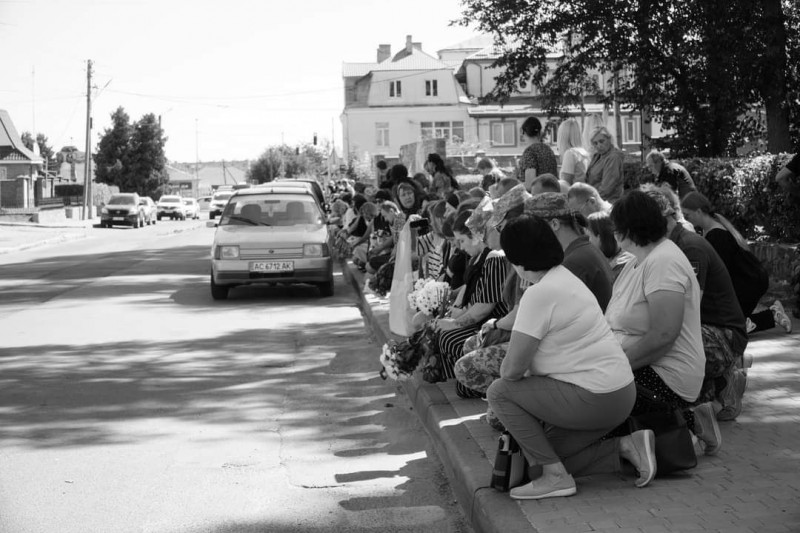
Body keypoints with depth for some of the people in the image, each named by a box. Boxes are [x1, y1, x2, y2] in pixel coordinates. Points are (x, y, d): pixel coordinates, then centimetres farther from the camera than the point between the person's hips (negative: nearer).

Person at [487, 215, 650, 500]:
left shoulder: (540, 295, -18)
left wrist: (506, 374, 3)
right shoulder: (565, 278, 13)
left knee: (499, 392, -7)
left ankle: (555, 477, -4)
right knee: (545, 452, 16)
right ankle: (626, 446, 10)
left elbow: (512, 368, -18)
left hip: (596, 399, -10)